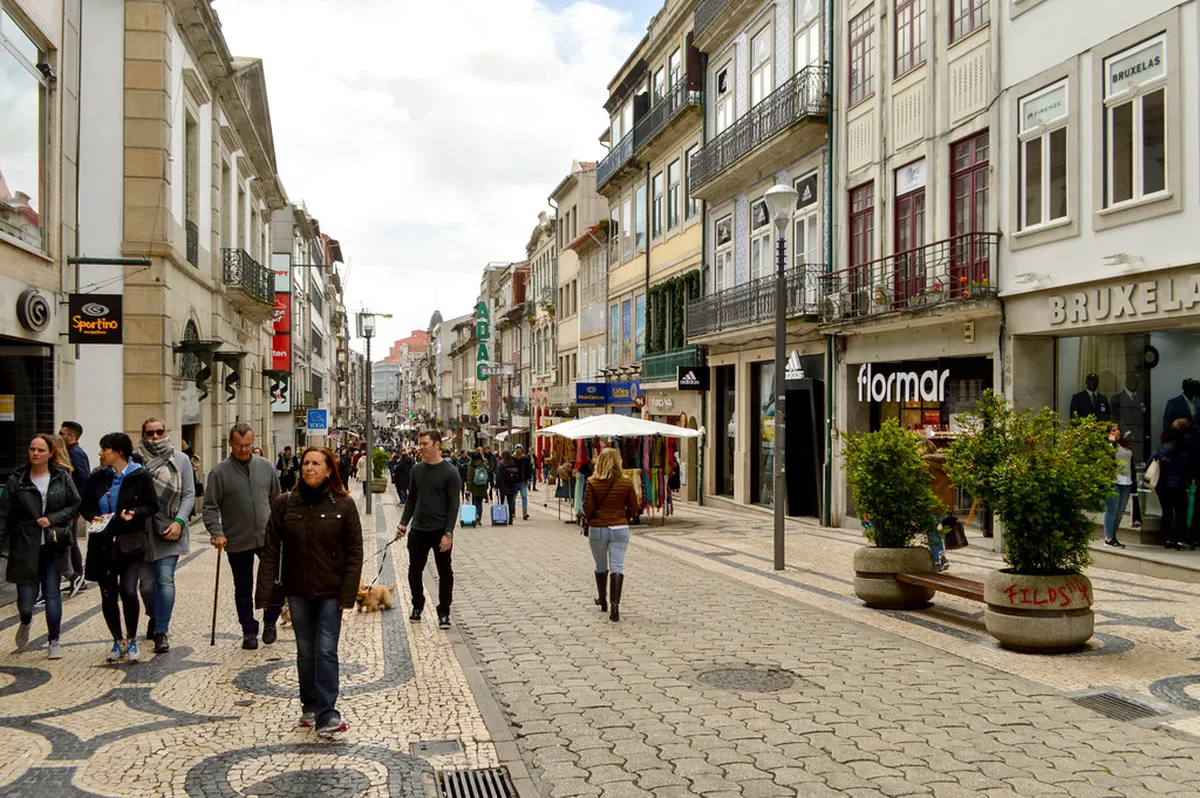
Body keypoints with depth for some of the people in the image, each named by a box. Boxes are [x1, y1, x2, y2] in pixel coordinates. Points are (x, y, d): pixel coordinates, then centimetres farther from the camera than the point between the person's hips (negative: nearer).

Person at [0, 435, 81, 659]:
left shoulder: (62, 478, 1)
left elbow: (75, 504, 5)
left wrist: (52, 519, -10)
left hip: (53, 546, 0)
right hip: (25, 547, 0)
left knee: (52, 594, 2)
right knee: (26, 598, 0)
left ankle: (53, 641, 14)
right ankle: (25, 622, 36)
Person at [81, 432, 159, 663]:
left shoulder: (140, 476, -5)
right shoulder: (98, 477, 5)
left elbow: (153, 506, 0)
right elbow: (84, 505, 13)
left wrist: (135, 513, -17)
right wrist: (93, 517, -7)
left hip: (130, 544, -4)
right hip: (102, 545, 4)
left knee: (128, 591, -16)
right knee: (108, 596, 9)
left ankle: (132, 640, 6)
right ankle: (118, 641, 27)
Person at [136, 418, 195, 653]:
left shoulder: (180, 459, 3)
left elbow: (189, 494, 2)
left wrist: (179, 521, -9)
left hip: (169, 530, -1)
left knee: (165, 579, -9)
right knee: (147, 581, 12)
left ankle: (162, 631, -3)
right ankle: (154, 617, 39)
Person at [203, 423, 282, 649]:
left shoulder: (266, 467, 5)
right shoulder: (220, 472, -4)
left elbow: (276, 501, 13)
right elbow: (210, 507, -5)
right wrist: (217, 533, -18)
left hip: (267, 538, 2)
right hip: (237, 542, -1)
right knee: (243, 589, 10)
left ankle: (270, 621, 20)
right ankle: (249, 631, 24)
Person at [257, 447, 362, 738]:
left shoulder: (343, 504, -6)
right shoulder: (285, 504, -1)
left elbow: (354, 551, -4)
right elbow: (271, 551, -1)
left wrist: (347, 593, -11)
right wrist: (266, 593, -7)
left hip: (330, 593, -2)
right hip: (298, 591, 2)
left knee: (326, 651, -7)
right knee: (305, 652, 12)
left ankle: (326, 716, -3)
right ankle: (309, 707, 27)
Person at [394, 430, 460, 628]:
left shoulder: (450, 472, -9)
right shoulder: (417, 469, 7)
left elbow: (453, 505, -11)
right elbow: (411, 499, 15)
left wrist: (448, 533, -16)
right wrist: (403, 523, 6)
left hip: (440, 531, -5)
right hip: (418, 530, 5)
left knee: (444, 573, 4)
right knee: (414, 571, 10)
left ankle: (443, 613, 16)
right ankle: (417, 606, 29)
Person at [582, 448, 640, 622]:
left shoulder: (592, 482, -8)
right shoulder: (626, 482, -3)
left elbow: (587, 508, -8)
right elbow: (633, 508, 0)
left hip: (597, 529, 0)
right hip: (620, 529, 0)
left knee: (601, 566, 17)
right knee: (617, 567, -1)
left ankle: (603, 601, 33)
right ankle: (614, 603, -17)